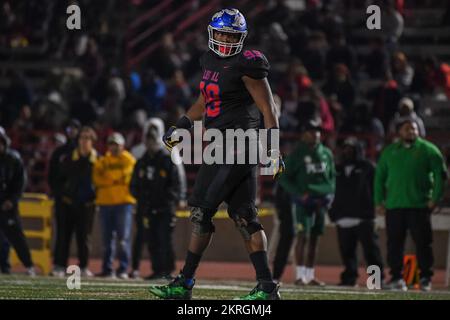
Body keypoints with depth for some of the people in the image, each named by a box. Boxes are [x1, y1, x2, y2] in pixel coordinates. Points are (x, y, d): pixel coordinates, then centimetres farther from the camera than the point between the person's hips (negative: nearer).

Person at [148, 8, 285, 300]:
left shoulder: (246, 64, -12)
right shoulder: (211, 61, 14)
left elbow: (268, 108, -12)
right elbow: (205, 100, 30)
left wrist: (274, 147, -16)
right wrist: (181, 126, 28)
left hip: (236, 144, -9)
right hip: (223, 145, 9)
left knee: (202, 210, -6)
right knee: (244, 215, 5)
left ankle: (185, 283, 1)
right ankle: (267, 285, 3)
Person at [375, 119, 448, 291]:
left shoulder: (428, 150, 3)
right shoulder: (389, 151, 13)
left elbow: (440, 174, 1)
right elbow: (379, 177, 16)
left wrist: (435, 198, -7)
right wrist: (379, 201, 8)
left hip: (420, 205, -3)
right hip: (393, 206, 3)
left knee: (423, 243, -3)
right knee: (394, 243, 3)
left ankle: (425, 278, 4)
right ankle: (396, 277, 10)